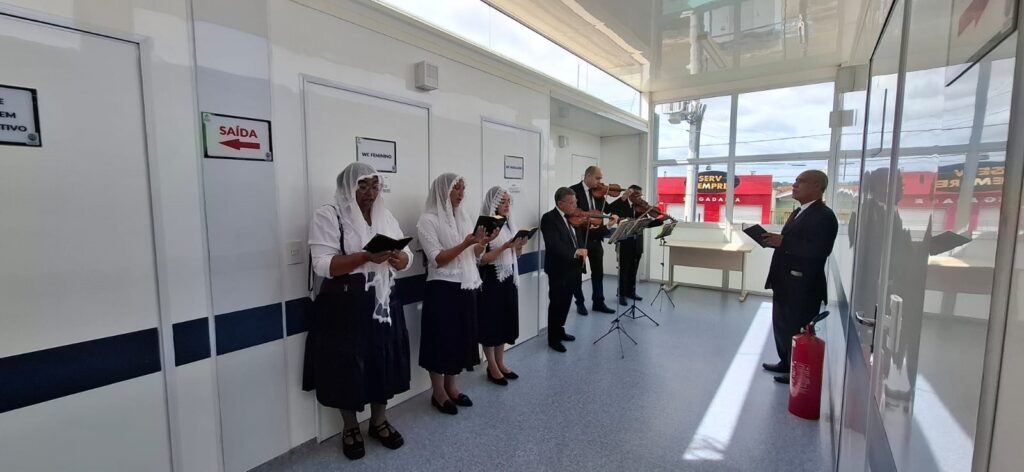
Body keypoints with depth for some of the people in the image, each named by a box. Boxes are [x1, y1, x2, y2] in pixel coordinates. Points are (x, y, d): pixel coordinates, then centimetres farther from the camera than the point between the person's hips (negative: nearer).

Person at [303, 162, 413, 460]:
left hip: (383, 302, 5)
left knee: (383, 362, 13)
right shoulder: (328, 216, -8)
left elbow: (407, 256, 8)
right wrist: (365, 257, -29)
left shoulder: (385, 216, 9)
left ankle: (379, 421, 35)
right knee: (348, 368, 7)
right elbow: (322, 265, -18)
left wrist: (398, 258, -16)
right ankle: (351, 428, 31)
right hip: (345, 307, -5)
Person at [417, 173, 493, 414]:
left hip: (466, 287, 7)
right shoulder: (429, 220, -10)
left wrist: (481, 243, -7)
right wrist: (466, 243, -25)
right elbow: (438, 259, -16)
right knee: (442, 339, 4)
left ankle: (451, 387, 31)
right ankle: (438, 393, 22)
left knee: (461, 338, 14)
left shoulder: (463, 217, 10)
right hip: (443, 289, -7)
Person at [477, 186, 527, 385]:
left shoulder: (508, 224, 10)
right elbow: (481, 259, -18)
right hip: (491, 281, -7)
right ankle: (492, 368, 17)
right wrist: (504, 246, -24)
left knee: (506, 321, 13)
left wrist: (519, 246, -6)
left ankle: (500, 363, 27)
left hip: (509, 279, 8)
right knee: (491, 322, 3)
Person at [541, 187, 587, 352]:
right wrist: (575, 252, -33)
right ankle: (553, 338, 21)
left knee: (566, 302, 19)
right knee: (556, 304, 6)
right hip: (559, 270, -7)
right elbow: (554, 245, -27)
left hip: (573, 268, 7)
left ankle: (560, 330, 37)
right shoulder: (549, 218, -16)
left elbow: (581, 237, 9)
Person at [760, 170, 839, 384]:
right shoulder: (798, 212, 14)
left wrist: (783, 242, -28)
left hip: (803, 285, -9)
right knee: (782, 325, 19)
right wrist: (775, 240, -1)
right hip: (785, 281, 10)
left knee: (796, 329, 4)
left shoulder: (824, 216, -16)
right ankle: (786, 363, 35)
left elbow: (819, 251, -27)